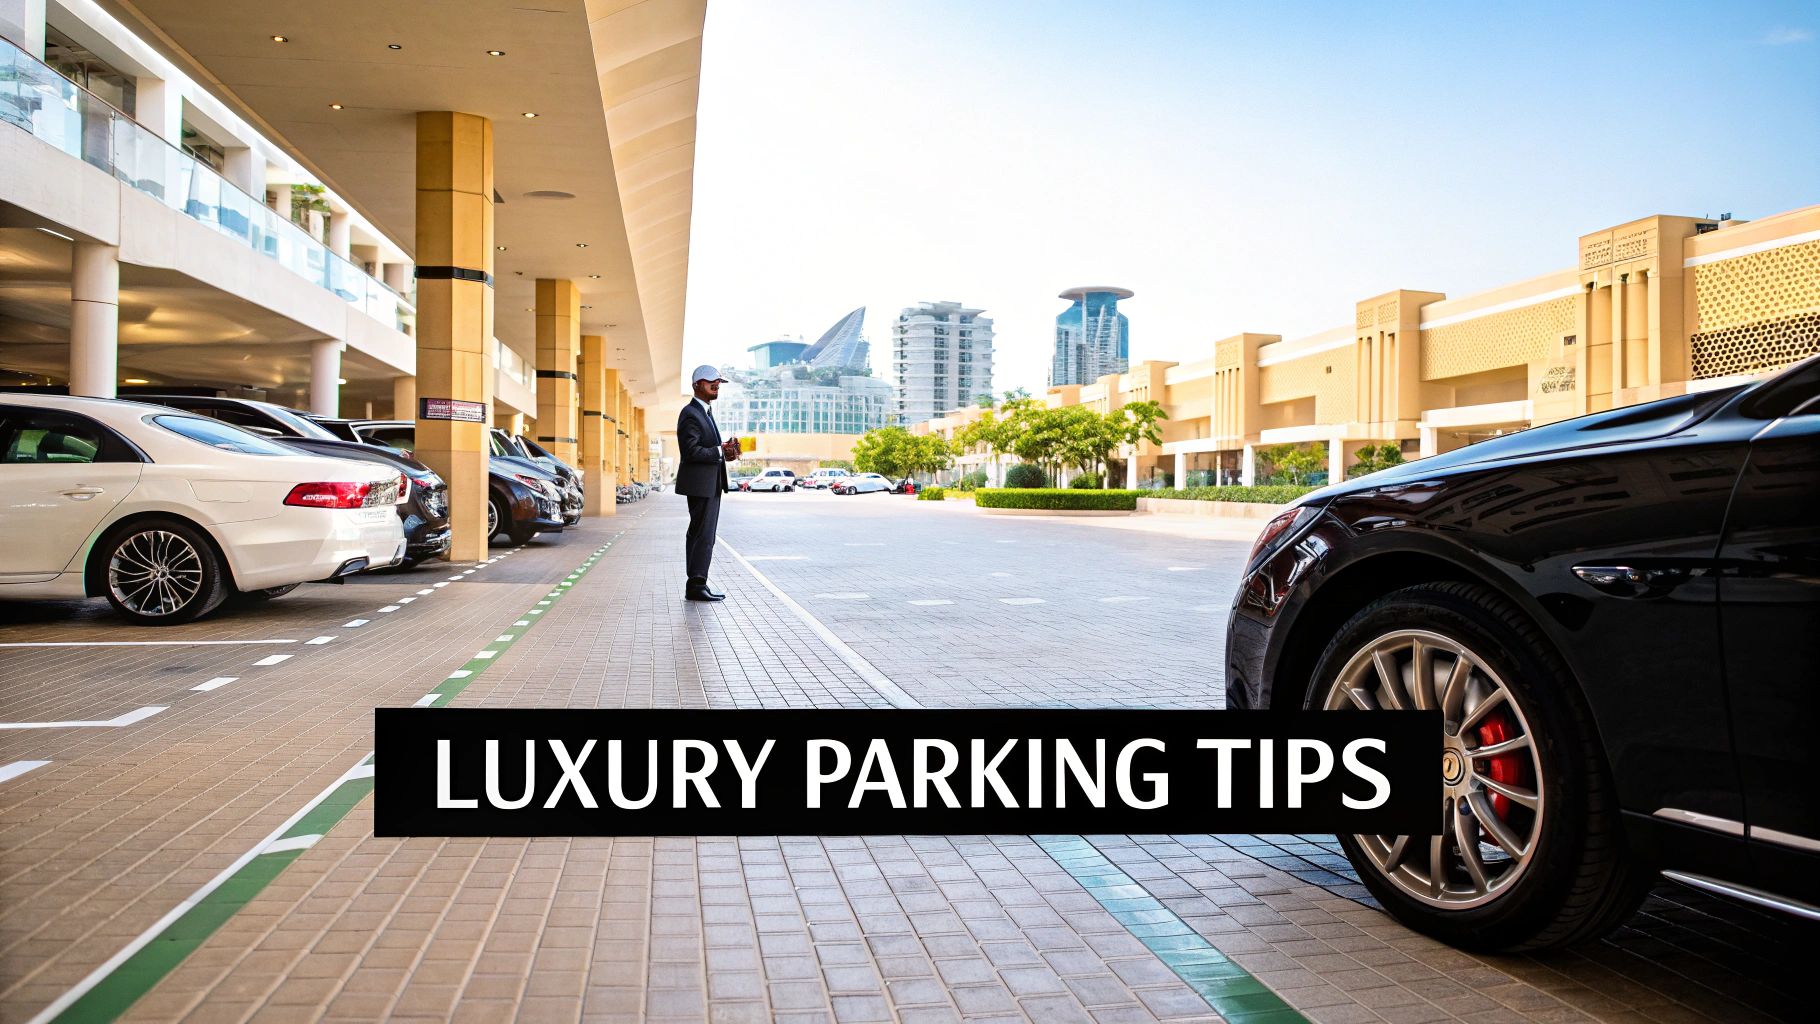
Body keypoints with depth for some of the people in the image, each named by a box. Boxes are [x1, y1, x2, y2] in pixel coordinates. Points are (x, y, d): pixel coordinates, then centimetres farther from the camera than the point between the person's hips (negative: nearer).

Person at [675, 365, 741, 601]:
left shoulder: (704, 412, 18)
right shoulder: (690, 414, -14)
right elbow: (691, 451, -22)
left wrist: (724, 450, 4)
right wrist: (721, 451, -19)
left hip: (710, 484, 10)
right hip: (700, 484, -10)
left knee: (699, 535, 13)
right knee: (703, 535, -9)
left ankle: (695, 585, 19)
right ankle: (697, 585, -4)